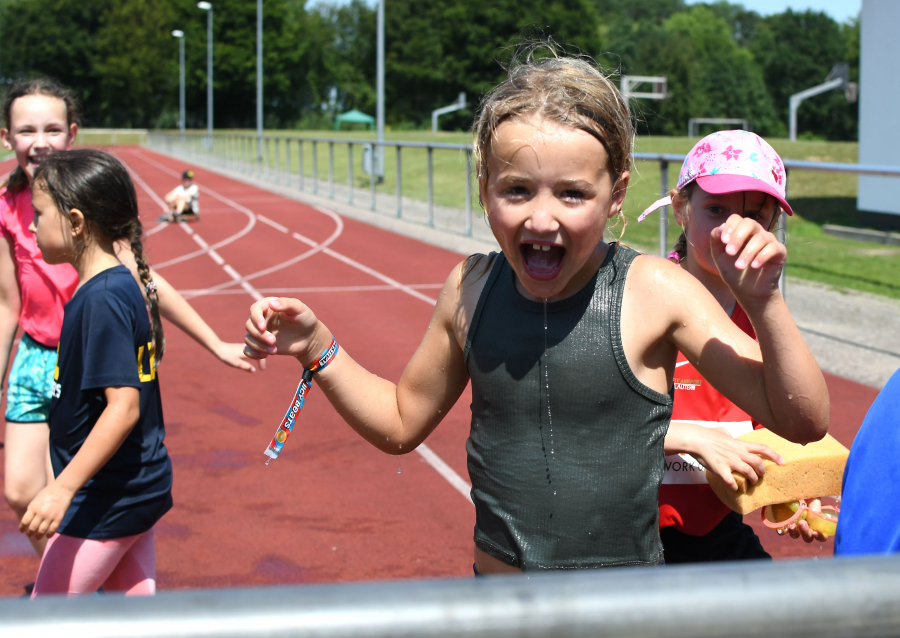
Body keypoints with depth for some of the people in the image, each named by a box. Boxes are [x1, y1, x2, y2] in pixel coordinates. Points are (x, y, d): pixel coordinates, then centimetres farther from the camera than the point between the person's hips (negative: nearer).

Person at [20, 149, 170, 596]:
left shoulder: (102, 300, -22)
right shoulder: (128, 285, 7)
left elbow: (123, 406, -26)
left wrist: (64, 488, -28)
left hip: (105, 503, -9)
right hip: (141, 489, 9)